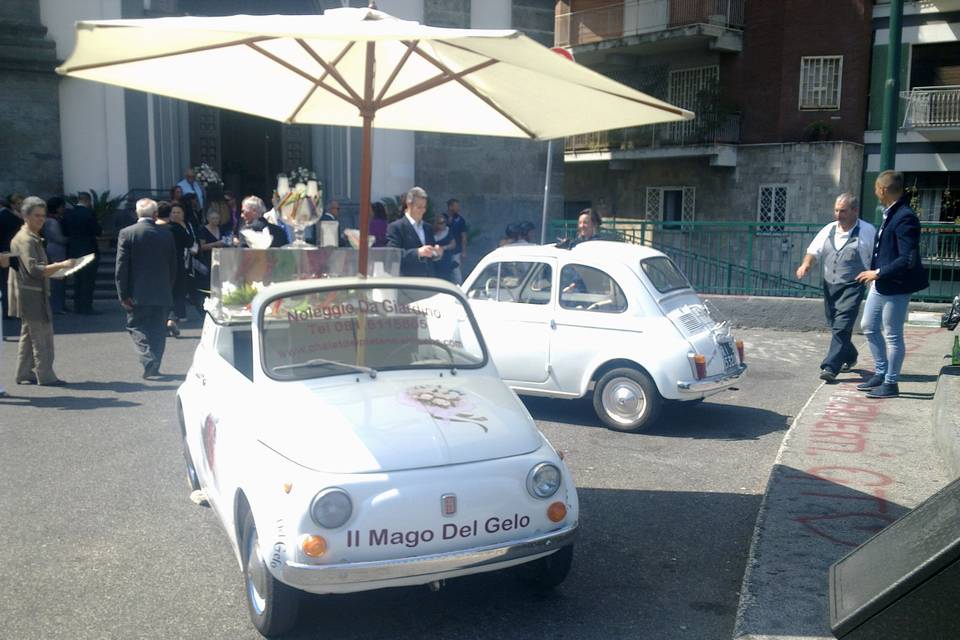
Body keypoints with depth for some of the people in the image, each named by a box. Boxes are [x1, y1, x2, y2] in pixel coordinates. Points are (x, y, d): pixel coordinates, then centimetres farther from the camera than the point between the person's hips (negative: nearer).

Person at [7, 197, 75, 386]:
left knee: (29, 335, 14)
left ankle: (25, 375, 21)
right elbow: (34, 269, -25)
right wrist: (60, 265, -29)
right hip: (31, 295, -11)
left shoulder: (34, 238, 17)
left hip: (35, 294, 11)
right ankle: (45, 376, -2)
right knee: (42, 337, -7)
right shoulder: (25, 239, -15)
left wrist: (54, 269, 15)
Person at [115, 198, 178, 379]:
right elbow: (173, 267, 6)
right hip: (162, 293, 2)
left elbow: (121, 267, -9)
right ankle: (154, 367, 16)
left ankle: (148, 360, -15)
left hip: (137, 294, -2)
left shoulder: (126, 233, -7)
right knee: (158, 330, 11)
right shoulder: (166, 235, 0)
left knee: (137, 327, 6)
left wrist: (123, 294, -5)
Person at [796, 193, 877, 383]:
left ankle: (830, 367, -18)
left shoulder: (868, 231, -2)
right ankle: (850, 357, 37)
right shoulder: (829, 230, 11)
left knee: (841, 327, -15)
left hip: (851, 287, -6)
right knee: (835, 326, 14)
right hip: (829, 286, 6)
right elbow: (814, 250, 8)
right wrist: (806, 264, -13)